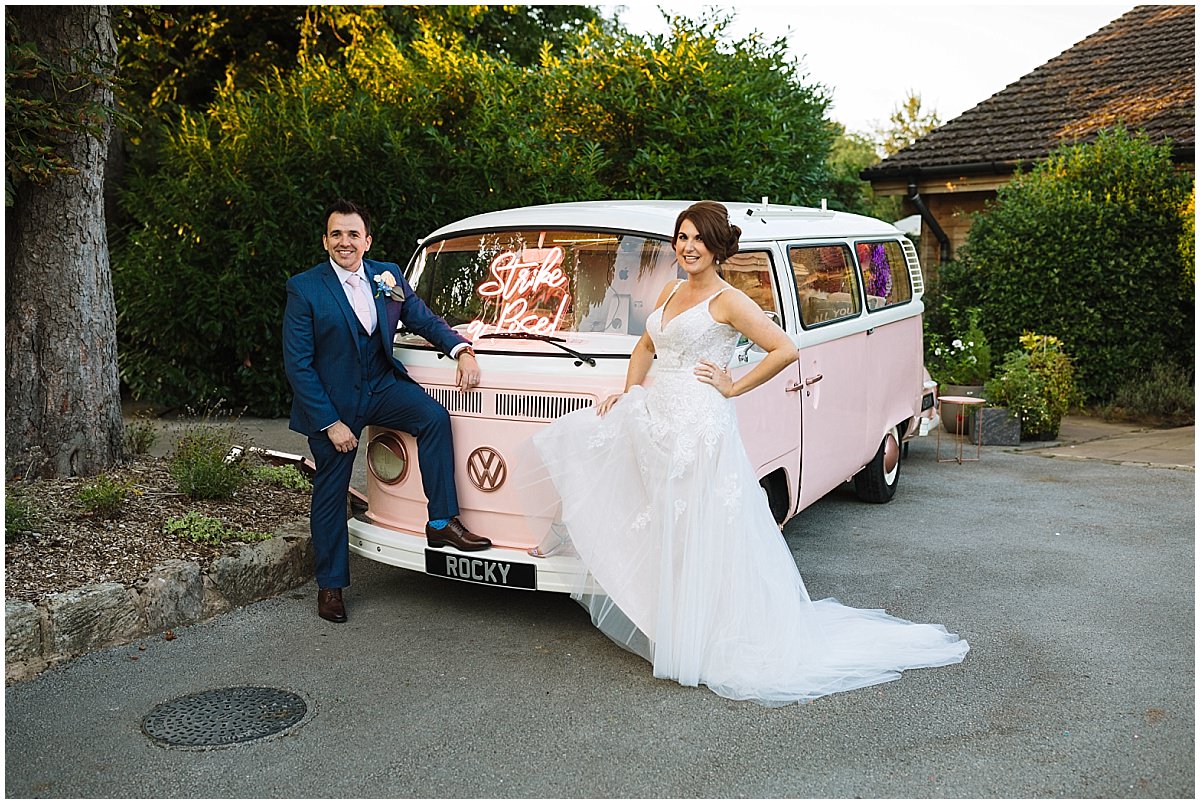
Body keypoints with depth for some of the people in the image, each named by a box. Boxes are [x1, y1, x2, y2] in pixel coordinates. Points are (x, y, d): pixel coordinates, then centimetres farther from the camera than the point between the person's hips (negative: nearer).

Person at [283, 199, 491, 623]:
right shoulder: (305, 288, -14)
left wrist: (462, 350, -12)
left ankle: (441, 523, -16)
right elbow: (297, 364, -14)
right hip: (331, 400, -3)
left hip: (382, 384, 3)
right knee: (330, 493, 8)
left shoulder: (388, 275, -2)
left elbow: (425, 320, 7)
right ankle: (330, 585, 26)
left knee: (434, 416, -24)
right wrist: (330, 423, -18)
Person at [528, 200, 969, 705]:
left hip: (699, 428, -8)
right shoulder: (670, 293, 14)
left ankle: (697, 642, 9)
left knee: (696, 537, -2)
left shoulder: (728, 301, -8)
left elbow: (785, 350, -15)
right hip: (653, 422, 8)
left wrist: (733, 387, -10)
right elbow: (646, 346, 27)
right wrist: (630, 392, 14)